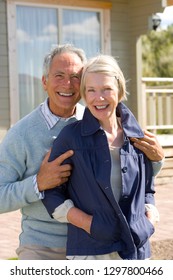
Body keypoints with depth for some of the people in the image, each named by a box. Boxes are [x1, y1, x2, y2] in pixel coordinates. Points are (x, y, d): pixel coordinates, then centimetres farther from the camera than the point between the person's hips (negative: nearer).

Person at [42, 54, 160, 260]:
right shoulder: (71, 137, -4)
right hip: (89, 252, -3)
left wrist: (149, 220, 1)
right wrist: (86, 223, -11)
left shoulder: (137, 137, 6)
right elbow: (51, 192, -1)